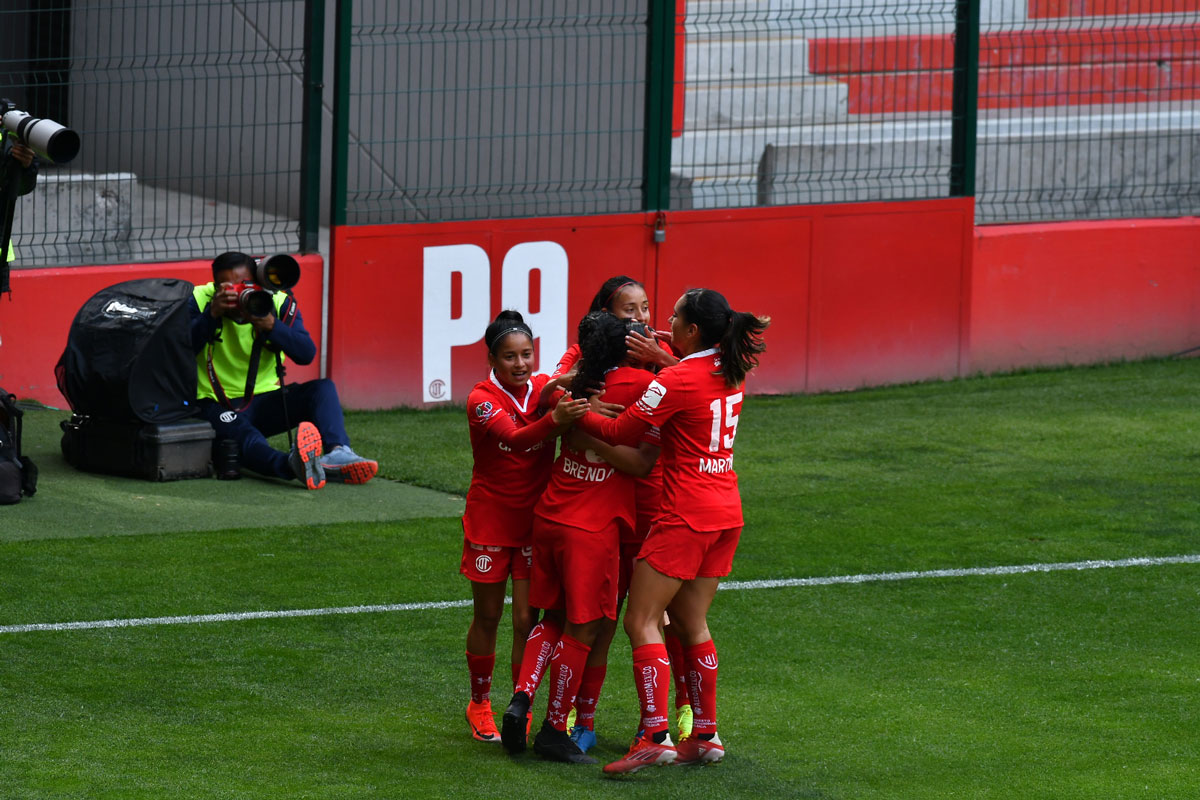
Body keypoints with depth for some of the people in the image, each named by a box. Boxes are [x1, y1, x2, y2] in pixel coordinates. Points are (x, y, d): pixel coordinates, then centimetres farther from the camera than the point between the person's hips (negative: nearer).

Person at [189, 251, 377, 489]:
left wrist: (272, 326, -29)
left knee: (323, 389, -19)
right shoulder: (200, 300, -5)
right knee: (242, 435, -38)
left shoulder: (278, 302, -1)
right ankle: (293, 464, -70)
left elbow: (307, 354, -14)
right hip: (218, 405, -4)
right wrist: (212, 314, -30)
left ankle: (338, 452, -45)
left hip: (266, 401, 4)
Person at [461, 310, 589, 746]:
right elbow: (515, 439, -33)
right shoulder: (482, 399, -16)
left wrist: (578, 409, -41)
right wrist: (554, 419, -52)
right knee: (487, 617, 9)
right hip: (490, 518, -2)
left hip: (535, 521, 2)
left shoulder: (545, 388, -2)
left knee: (527, 619, -2)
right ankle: (480, 705, 27)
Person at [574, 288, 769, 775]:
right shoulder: (728, 373, 7)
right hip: (726, 514, 8)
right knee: (691, 621, 16)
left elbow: (618, 432, -13)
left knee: (642, 621, -5)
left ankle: (655, 736, -14)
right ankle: (705, 735, 16)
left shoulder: (677, 381, -17)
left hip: (686, 516, -8)